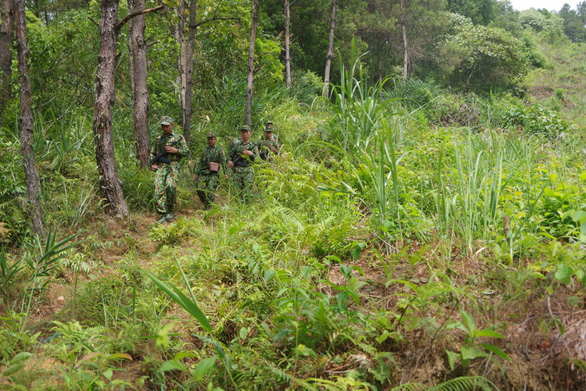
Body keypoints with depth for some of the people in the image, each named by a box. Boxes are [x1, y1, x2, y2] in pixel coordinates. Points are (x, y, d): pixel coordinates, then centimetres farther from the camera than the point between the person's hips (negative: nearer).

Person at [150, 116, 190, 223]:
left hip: (173, 165, -3)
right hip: (160, 166, 3)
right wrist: (152, 164, 8)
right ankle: (162, 214, -13)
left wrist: (175, 150, -7)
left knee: (170, 186, -24)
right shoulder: (158, 139, 19)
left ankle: (170, 210, -6)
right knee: (159, 187, -14)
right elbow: (152, 153, 24)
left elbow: (187, 152, 7)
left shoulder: (179, 138, 10)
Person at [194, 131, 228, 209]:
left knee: (210, 190, -15)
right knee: (199, 189, -10)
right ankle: (205, 203, 11)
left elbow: (223, 162, -1)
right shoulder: (205, 151, 20)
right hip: (203, 174, 4)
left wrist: (225, 173, -12)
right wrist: (196, 174, 15)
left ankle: (208, 207, -9)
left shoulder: (219, 150, 7)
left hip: (213, 174, -4)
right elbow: (200, 163, 22)